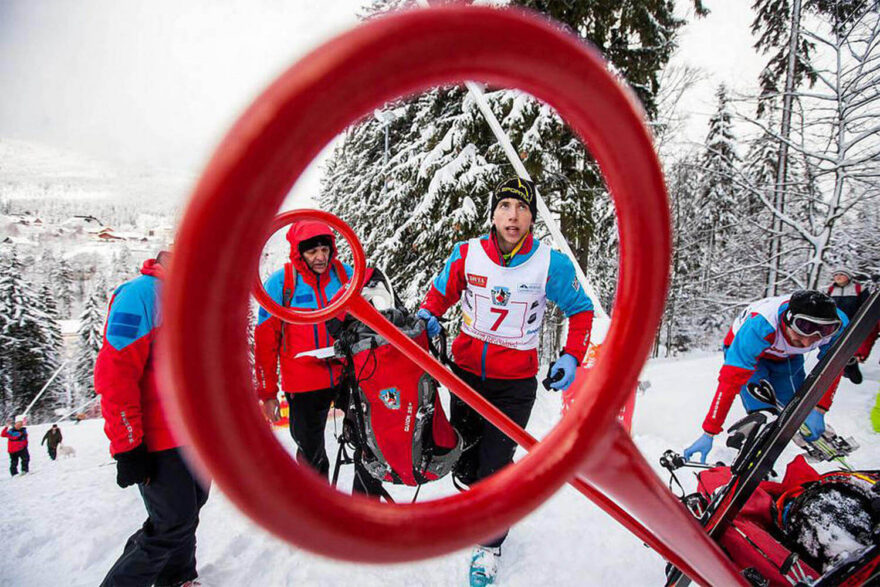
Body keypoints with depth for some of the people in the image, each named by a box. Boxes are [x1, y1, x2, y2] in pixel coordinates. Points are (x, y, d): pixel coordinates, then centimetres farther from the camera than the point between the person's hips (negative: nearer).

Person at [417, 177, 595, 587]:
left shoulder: (551, 264, -13)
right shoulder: (467, 254, -9)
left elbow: (580, 309, 2)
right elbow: (442, 291, 8)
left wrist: (572, 356, -11)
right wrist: (427, 315, -12)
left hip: (515, 383, -3)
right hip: (465, 372, 3)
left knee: (494, 467, 2)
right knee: (463, 458, 17)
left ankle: (490, 545, 29)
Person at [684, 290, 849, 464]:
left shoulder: (837, 324, -32)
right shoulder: (759, 328, -45)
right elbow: (730, 382, -42)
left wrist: (818, 410, -24)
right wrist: (709, 434, -40)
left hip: (787, 357, 4)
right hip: (747, 352, -4)